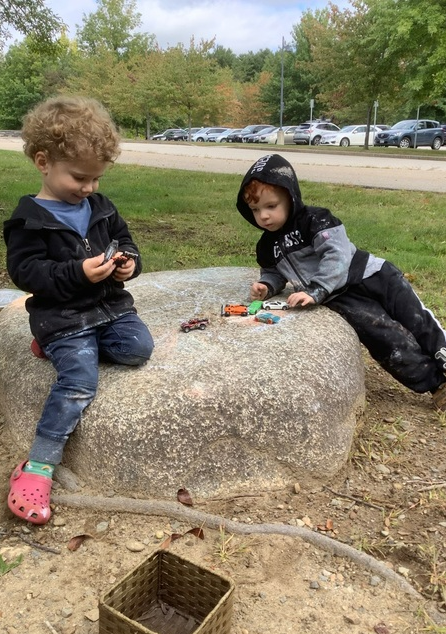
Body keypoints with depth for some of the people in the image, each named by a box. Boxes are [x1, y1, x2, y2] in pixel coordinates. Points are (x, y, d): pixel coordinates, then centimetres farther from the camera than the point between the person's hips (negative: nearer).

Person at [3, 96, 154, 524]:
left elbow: (125, 242, 17)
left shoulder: (101, 208, 9)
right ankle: (37, 467, -11)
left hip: (110, 305, 7)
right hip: (61, 314, -6)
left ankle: (58, 345, 8)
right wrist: (78, 273, -26)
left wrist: (129, 261, -7)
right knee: (79, 381, -22)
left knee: (139, 348, -12)